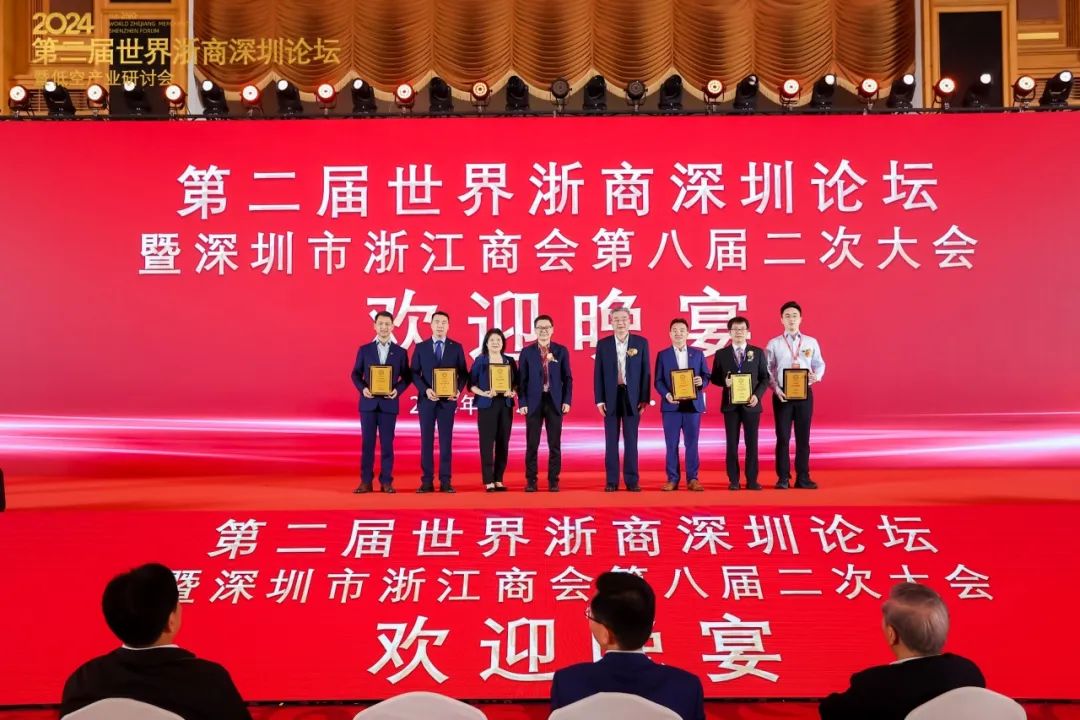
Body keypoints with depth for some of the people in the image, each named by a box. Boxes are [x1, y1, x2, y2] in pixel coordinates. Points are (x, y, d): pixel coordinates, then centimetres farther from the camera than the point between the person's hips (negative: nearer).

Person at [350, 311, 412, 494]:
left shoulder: (400, 352, 7)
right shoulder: (364, 350, 7)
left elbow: (406, 377, 6)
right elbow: (356, 374, 6)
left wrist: (397, 390, -12)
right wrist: (362, 388, -12)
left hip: (389, 403, 0)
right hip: (368, 402, 0)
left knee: (387, 443, 2)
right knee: (367, 443, 2)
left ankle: (386, 481, 7)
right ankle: (366, 482, 6)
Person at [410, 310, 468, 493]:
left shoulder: (456, 347, 6)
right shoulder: (421, 347, 6)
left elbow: (463, 373, 6)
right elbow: (414, 373, 3)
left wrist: (458, 390, -11)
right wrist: (425, 390, -12)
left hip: (448, 400, 0)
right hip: (427, 400, 0)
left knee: (446, 440, 1)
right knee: (426, 440, 1)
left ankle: (445, 482, 4)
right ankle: (427, 481, 5)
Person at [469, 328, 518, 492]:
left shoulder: (509, 361, 9)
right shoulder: (480, 360, 1)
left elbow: (516, 382, 11)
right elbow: (472, 383, -1)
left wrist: (513, 392, -9)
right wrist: (484, 393, -16)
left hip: (505, 405, 3)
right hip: (486, 405, -3)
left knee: (503, 443, 3)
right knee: (487, 443, -5)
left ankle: (499, 480, 10)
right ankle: (488, 481, -2)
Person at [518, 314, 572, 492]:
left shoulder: (561, 351, 5)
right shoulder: (526, 352, 4)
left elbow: (567, 378, 6)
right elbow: (522, 379, 2)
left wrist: (567, 401, -3)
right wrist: (522, 403, -5)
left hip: (555, 402, 1)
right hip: (534, 402, 0)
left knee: (555, 444, 3)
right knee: (532, 444, 2)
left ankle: (553, 481, 10)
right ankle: (531, 481, 9)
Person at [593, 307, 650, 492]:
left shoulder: (641, 343, 3)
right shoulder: (603, 344, 4)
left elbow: (645, 372, 2)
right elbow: (598, 373, 3)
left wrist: (645, 399, -3)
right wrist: (599, 400, -3)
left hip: (632, 397, 0)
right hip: (611, 397, 0)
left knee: (631, 440, 3)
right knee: (611, 441, 3)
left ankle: (632, 480, 8)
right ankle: (611, 481, 7)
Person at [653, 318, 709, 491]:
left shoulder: (698, 354, 10)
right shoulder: (662, 355, 6)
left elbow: (706, 376, 8)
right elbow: (658, 380, 1)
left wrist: (702, 381, -15)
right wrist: (667, 395, -15)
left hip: (693, 404, 1)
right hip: (671, 405, -1)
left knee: (692, 443, 3)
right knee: (672, 444, 2)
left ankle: (692, 479, 8)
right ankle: (672, 479, 7)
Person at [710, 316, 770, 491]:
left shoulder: (758, 352, 6)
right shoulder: (721, 354, 6)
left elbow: (765, 377, 5)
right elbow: (714, 378, 8)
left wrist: (757, 395, -10)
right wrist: (725, 382, -13)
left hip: (751, 404, 0)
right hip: (730, 404, 0)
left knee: (752, 443, 2)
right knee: (732, 443, 2)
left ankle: (752, 480, 7)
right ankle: (733, 480, 7)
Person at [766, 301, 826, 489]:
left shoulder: (811, 342, 7)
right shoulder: (773, 344, 3)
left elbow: (820, 364, 9)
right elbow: (767, 370, 1)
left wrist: (816, 376, -13)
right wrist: (775, 389, -11)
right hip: (782, 394, -1)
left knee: (803, 437, 4)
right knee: (783, 437, 0)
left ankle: (803, 478, 10)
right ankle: (783, 478, 6)